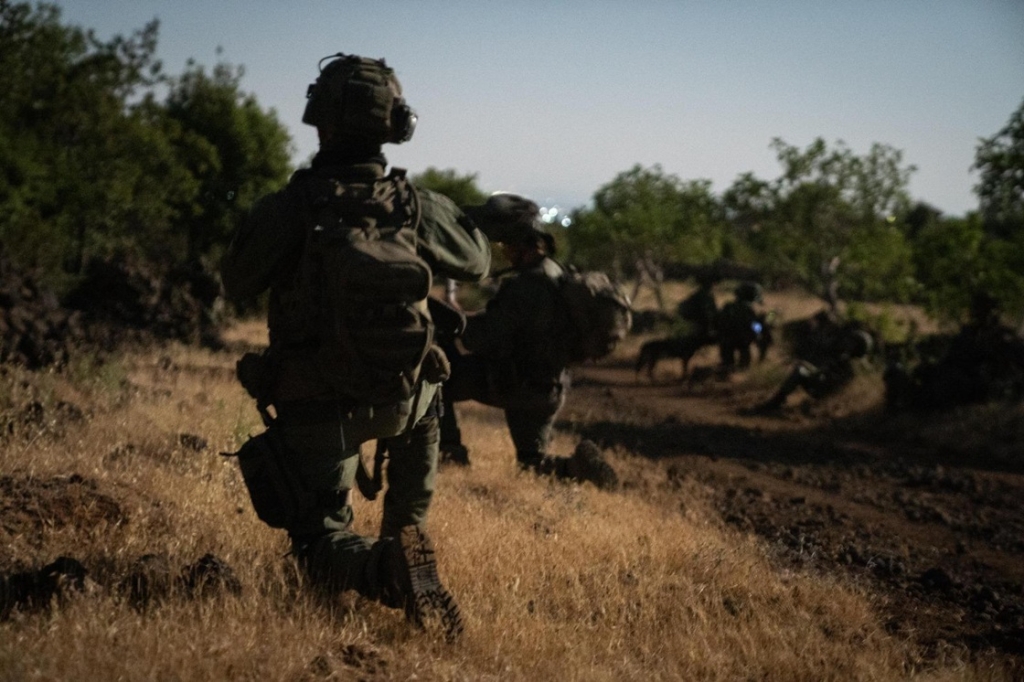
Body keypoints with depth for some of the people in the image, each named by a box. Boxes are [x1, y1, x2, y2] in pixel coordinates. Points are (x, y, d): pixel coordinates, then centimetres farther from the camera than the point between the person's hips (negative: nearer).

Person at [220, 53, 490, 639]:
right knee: (423, 405, 38)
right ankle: (409, 536, 33)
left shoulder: (288, 207, -16)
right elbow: (477, 263, 10)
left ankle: (384, 567, -26)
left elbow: (237, 285, 1)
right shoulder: (418, 206, -9)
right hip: (396, 400, 2)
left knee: (320, 542, 9)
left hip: (314, 409, -2)